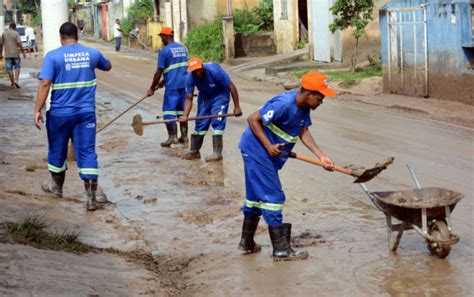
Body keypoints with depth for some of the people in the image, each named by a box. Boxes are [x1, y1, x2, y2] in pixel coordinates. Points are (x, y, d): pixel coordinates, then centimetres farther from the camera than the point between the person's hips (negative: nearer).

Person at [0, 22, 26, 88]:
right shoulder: (16, 33, -6)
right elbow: (19, 44, -12)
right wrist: (23, 52, -5)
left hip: (7, 54, 2)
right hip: (15, 54, -2)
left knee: (10, 69, 7)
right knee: (17, 67, 12)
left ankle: (13, 83, 11)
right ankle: (16, 80, -5)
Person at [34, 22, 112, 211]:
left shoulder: (53, 56, -8)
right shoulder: (92, 53, 3)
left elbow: (45, 84, -16)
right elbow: (108, 66, 24)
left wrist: (37, 110, -13)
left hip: (60, 113, -2)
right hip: (86, 112, 2)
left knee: (57, 151, 18)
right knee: (87, 152, 0)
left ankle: (57, 186, 38)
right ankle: (91, 198, -6)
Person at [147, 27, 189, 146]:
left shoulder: (164, 51, -10)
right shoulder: (183, 48, 13)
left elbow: (159, 72, -10)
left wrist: (152, 88, 0)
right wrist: (164, 81, 26)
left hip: (172, 86, -7)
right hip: (184, 84, 7)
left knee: (169, 111, -1)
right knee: (182, 110, 14)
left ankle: (172, 137, -6)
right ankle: (184, 136, 16)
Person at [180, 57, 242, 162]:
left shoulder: (215, 71, -34)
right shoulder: (190, 78, -24)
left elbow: (231, 87, -26)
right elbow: (189, 98, -18)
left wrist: (237, 107, -23)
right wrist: (185, 116, -33)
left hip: (220, 95, -4)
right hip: (204, 96, 4)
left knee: (217, 121, -16)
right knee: (200, 123, 5)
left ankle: (217, 152, -13)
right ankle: (194, 151, 17)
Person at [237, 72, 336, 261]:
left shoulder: (303, 107, -1)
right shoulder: (283, 104, -27)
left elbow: (303, 132, 0)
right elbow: (253, 119, -23)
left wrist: (321, 156, -8)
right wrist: (268, 146, -24)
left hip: (267, 154, 10)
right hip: (257, 150, -10)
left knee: (256, 195, 18)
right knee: (273, 196, -7)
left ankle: (247, 243, 30)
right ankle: (281, 250, -2)